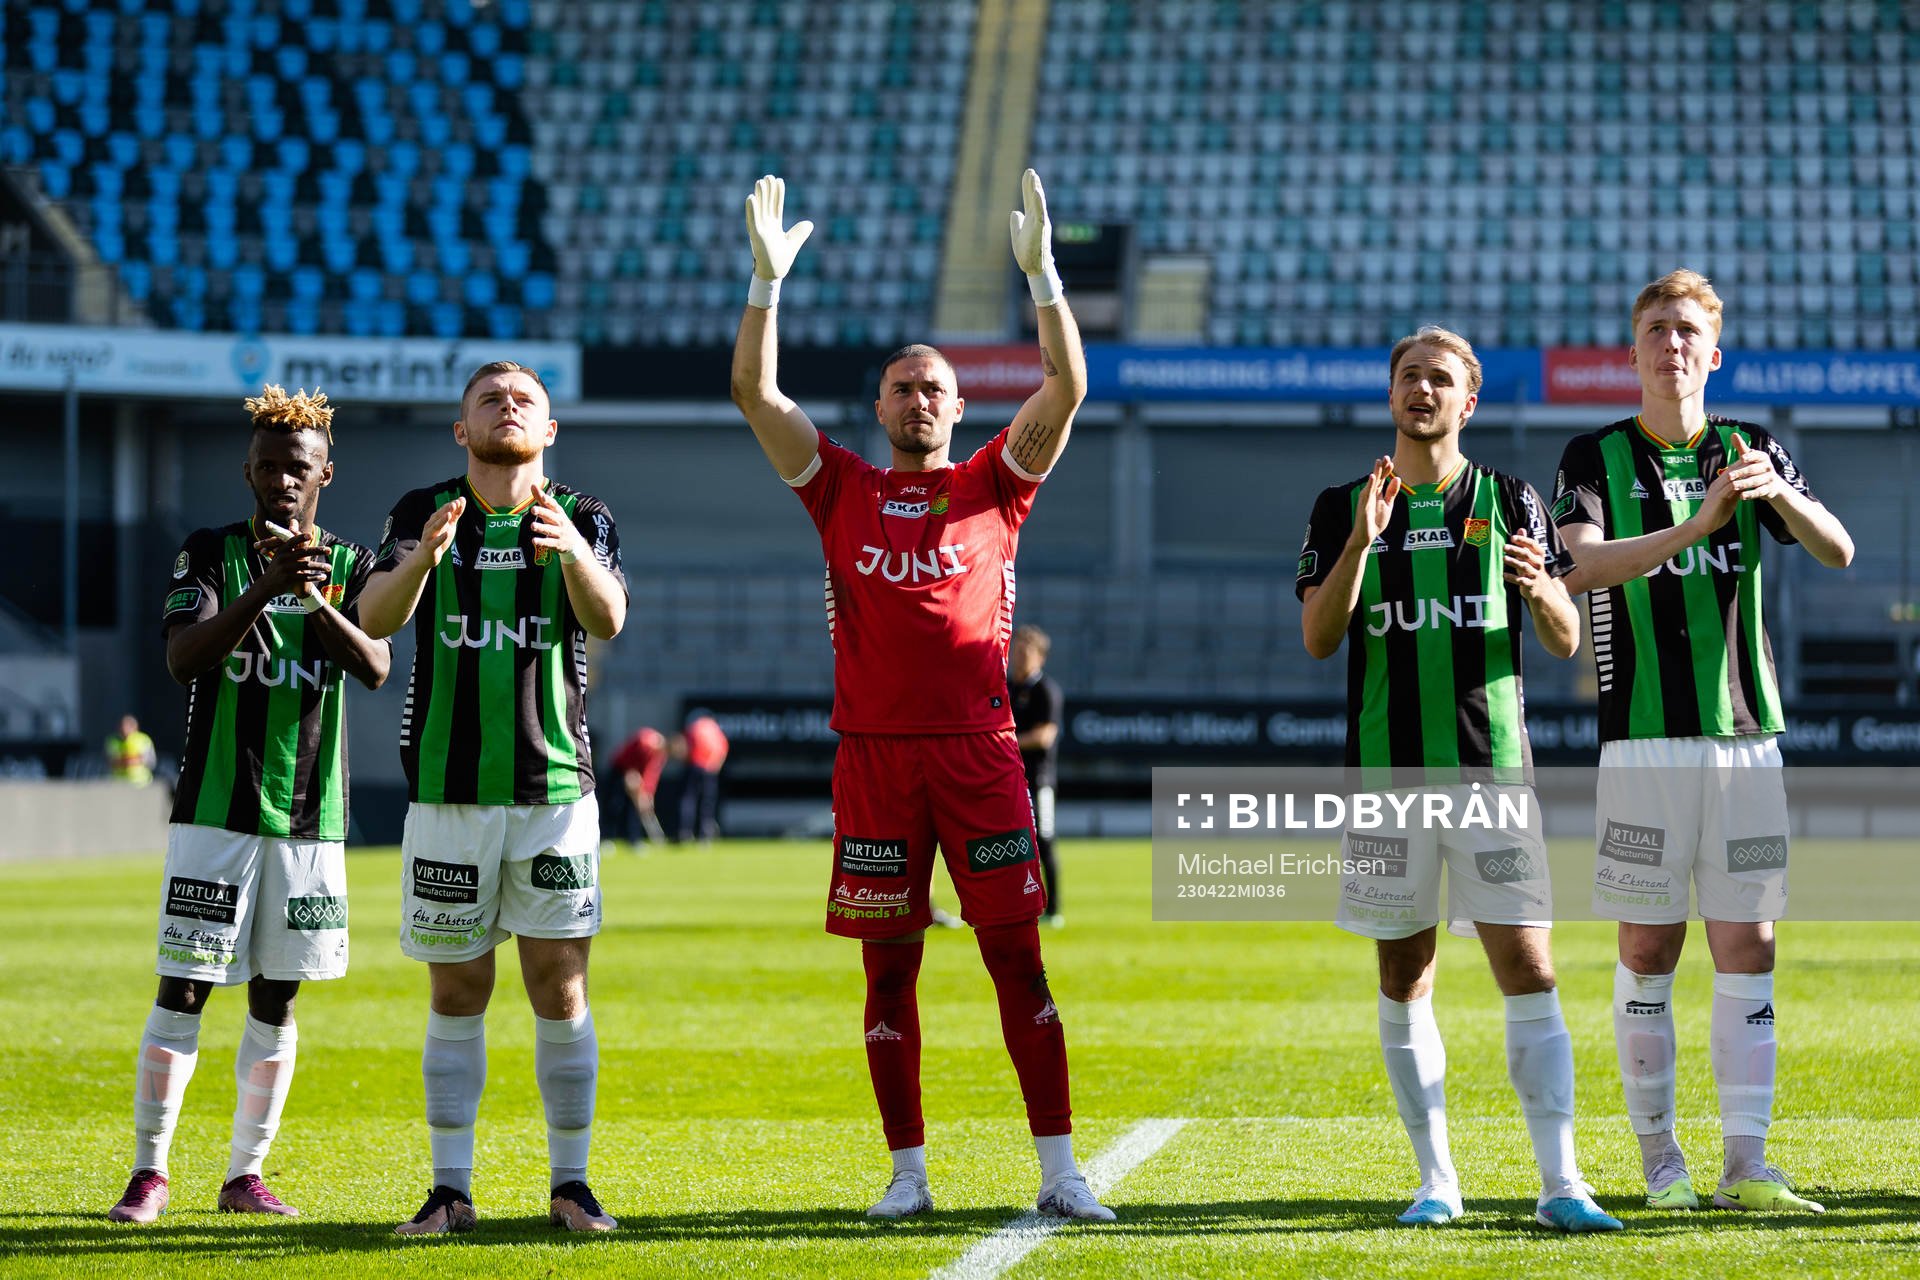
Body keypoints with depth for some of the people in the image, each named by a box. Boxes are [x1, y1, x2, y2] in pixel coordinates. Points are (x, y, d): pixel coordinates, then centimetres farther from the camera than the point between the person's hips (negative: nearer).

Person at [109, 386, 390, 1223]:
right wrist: (264, 590, -28)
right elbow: (183, 658, -15)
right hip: (215, 809, -3)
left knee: (276, 999, 6)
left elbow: (376, 669, -9)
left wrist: (318, 604, -27)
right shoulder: (210, 553, 1)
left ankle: (246, 1175, 14)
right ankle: (149, 1171, 2)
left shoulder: (353, 566, 7)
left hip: (309, 816, 3)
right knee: (183, 991, -6)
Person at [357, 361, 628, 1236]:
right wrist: (422, 556, -32)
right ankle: (450, 1189, 9)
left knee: (560, 987, -1)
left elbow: (607, 620, -15)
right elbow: (375, 621, -11)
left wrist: (569, 548, -36)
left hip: (554, 787, 0)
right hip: (448, 791, 0)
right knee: (457, 992, 4)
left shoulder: (581, 520, 4)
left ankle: (570, 1182, 6)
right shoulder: (423, 515, 4)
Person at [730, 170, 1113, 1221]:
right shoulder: (842, 491, 12)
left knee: (1016, 957, -3)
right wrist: (768, 280, -7)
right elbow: (755, 393, 4)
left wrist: (1041, 271, -13)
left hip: (978, 748, -1)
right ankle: (907, 1172, 9)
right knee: (889, 967, 3)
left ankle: (1058, 1169, -3)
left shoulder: (992, 485, 10)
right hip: (874, 750, 1)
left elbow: (1066, 387, -1)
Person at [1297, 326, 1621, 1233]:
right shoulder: (1343, 508, 8)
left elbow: (1567, 642, 6)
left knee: (1529, 973, -8)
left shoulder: (1509, 502, 7)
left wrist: (1541, 589, -17)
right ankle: (1436, 1182, 12)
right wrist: (1362, 540, -17)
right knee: (1405, 980, 4)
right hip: (1386, 773, 1)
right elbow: (1318, 638, -3)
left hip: (1493, 767, -1)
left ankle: (1561, 1184, -9)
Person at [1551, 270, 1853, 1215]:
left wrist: (1777, 492, -24)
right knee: (1650, 952, 0)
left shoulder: (1751, 451, 9)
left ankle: (1746, 1164, 0)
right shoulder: (1597, 458, 2)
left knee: (1747, 951, -1)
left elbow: (1838, 552, -3)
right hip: (1644, 740, -2)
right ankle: (1659, 1160, 9)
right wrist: (1698, 525, -29)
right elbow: (1585, 566, -16)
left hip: (1746, 738, 2)